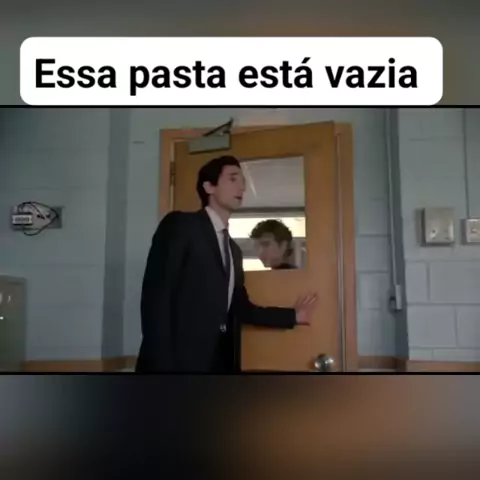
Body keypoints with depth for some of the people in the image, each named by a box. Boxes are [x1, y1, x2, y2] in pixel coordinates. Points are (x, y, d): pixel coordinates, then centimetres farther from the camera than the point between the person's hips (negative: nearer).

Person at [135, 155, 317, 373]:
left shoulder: (233, 249, 22)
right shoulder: (180, 225, -1)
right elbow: (156, 295, -10)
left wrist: (293, 316, 20)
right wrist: (162, 363, -18)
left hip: (219, 363, 7)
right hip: (179, 360, -7)